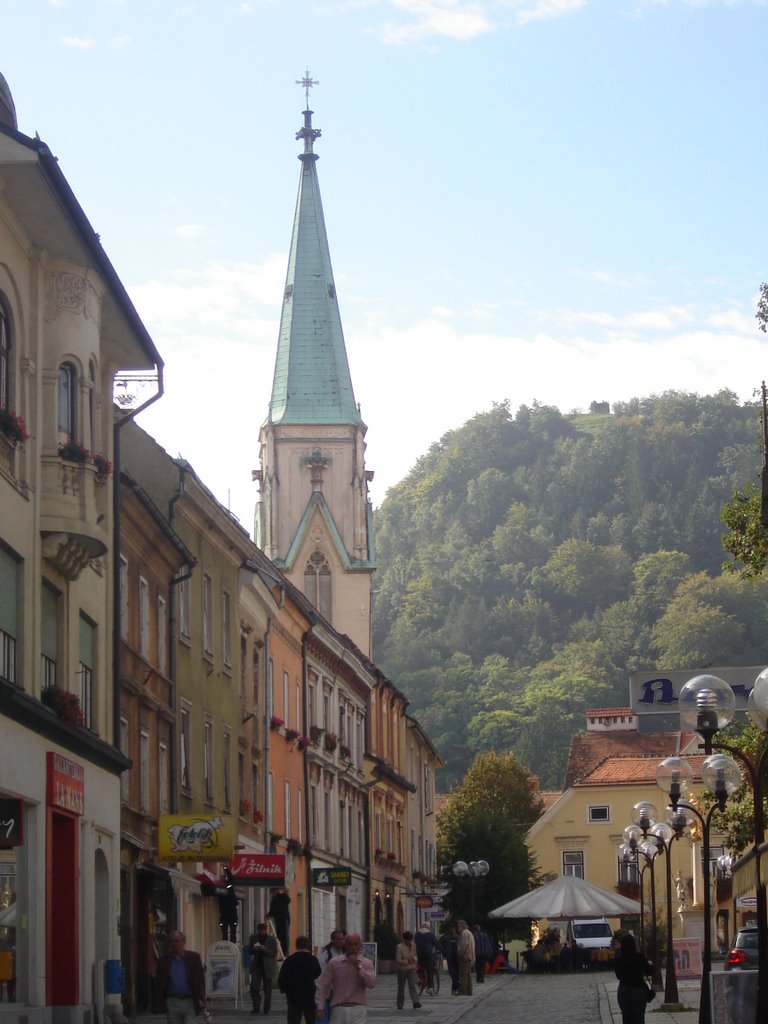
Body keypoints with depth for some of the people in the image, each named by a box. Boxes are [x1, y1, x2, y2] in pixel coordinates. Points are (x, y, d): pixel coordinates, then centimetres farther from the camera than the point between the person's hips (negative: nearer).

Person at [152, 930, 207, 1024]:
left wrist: (201, 1000, -7)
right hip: (172, 1003, 2)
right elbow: (158, 982, 5)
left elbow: (200, 980, 1)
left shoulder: (194, 957, 2)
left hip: (190, 1002, -2)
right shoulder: (164, 960, 5)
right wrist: (158, 1003, -3)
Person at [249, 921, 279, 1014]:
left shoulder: (272, 939, -2)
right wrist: (254, 949, -12)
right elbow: (250, 951, 12)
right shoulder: (253, 938, 8)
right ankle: (256, 1007, 0)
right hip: (256, 966, 2)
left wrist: (264, 949, -22)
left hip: (267, 967, -2)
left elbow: (274, 952, -6)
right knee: (254, 987, -7)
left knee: (267, 989, 3)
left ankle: (267, 1008, 12)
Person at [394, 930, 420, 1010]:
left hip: (411, 968, 3)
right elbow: (398, 960, -15)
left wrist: (414, 959, -11)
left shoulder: (413, 946, 4)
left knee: (412, 986, -10)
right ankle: (400, 1005, 18)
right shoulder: (399, 947, -12)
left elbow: (416, 955, 13)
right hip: (402, 969, -3)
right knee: (401, 988, 6)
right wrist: (407, 961, -29)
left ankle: (416, 1003, -20)